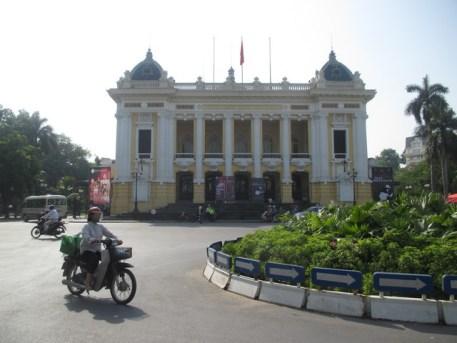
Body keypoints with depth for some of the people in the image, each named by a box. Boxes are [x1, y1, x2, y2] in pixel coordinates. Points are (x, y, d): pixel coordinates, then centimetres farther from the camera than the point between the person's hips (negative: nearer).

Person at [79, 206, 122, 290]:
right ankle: (88, 281, -22)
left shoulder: (100, 226, 12)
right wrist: (94, 240, -44)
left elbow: (109, 234, 1)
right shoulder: (86, 227, -6)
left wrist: (117, 239, -17)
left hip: (97, 250, 6)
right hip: (86, 250, -6)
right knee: (94, 259, -34)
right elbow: (86, 237, -25)